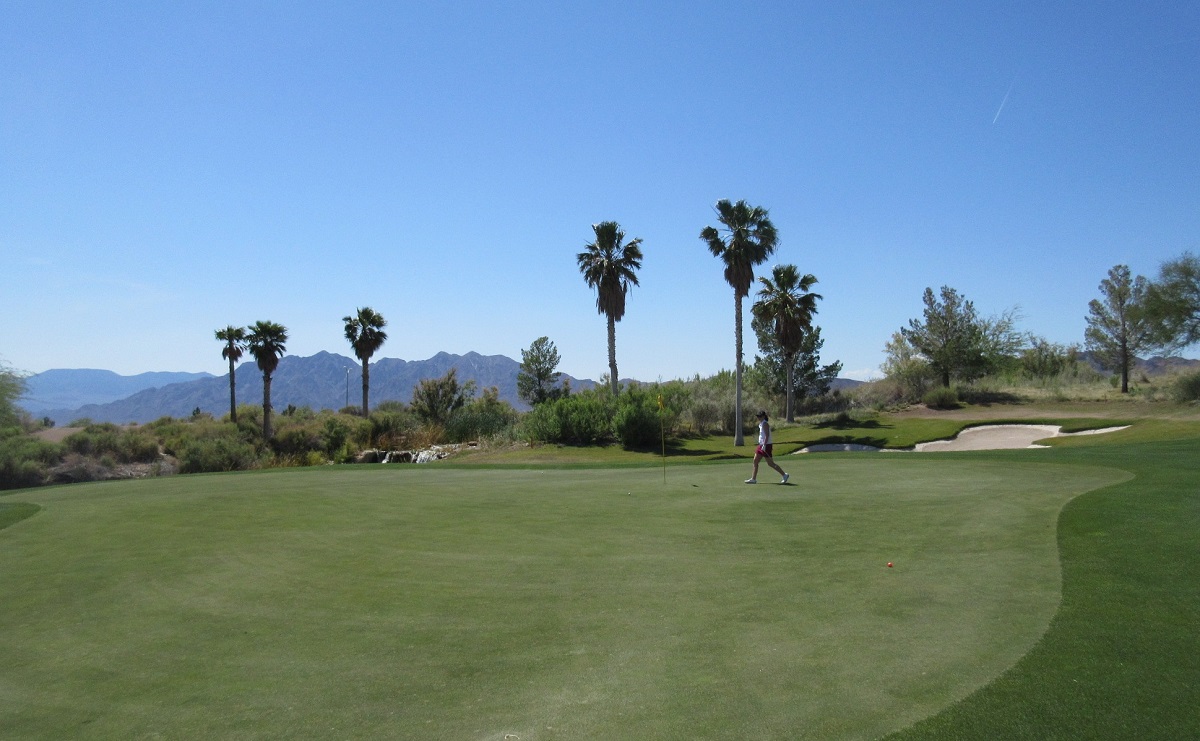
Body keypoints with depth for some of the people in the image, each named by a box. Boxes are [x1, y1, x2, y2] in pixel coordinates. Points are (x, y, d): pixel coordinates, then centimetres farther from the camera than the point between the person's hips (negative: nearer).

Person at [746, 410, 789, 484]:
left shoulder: (765, 424, -14)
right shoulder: (761, 424, 15)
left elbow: (767, 435, -22)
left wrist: (764, 445, -26)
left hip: (766, 445, -10)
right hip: (761, 445, 10)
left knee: (770, 463, -4)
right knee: (755, 461, 7)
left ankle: (784, 475, 7)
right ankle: (753, 479, 9)